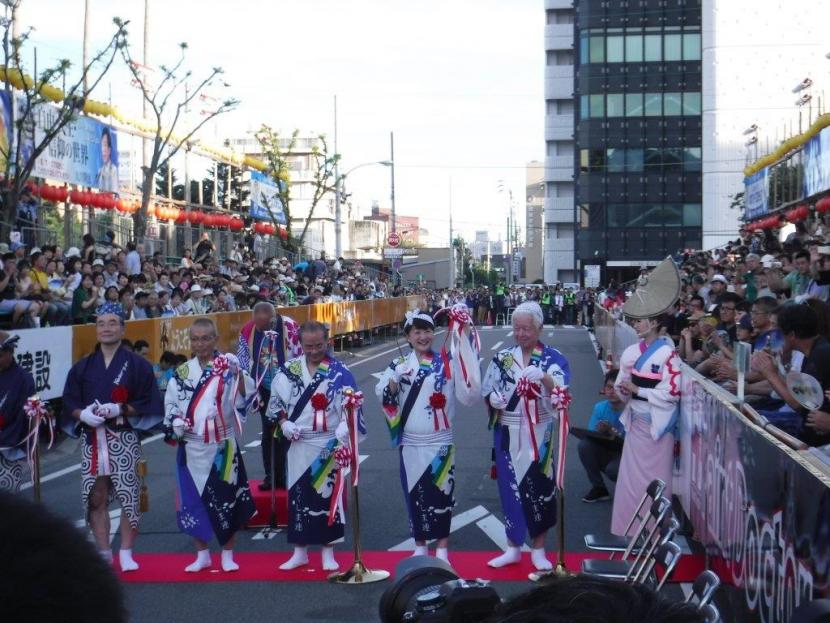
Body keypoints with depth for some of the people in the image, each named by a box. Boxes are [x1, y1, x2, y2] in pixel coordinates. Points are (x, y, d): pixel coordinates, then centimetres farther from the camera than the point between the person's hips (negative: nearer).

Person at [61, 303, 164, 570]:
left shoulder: (137, 365, 3)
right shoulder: (83, 367, 13)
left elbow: (147, 402, -2)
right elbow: (69, 403, 10)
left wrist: (120, 410, -16)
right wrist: (83, 414, -11)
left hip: (124, 440, -3)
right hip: (93, 440, 3)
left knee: (129, 496, -5)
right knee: (96, 498, 3)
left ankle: (126, 553, 5)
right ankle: (104, 553, 14)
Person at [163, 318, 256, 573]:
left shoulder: (228, 367, -4)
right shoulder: (182, 372, 5)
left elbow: (243, 400, -13)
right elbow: (170, 402, 12)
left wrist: (238, 374, -28)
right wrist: (175, 422, -7)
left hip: (223, 446, -3)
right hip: (191, 447, 3)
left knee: (226, 499, 3)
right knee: (193, 498, 7)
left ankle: (227, 554, 18)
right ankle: (202, 555, 22)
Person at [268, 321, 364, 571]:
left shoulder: (340, 372, -4)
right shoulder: (289, 369, 4)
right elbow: (275, 399, 10)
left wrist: (344, 425, -28)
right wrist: (284, 422, -6)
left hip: (329, 444, -2)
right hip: (298, 444, 3)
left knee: (327, 495, 1)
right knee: (297, 495, 7)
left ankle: (328, 552, 14)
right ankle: (300, 551, 19)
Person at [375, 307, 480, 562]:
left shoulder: (447, 363, -1)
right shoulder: (399, 365, 3)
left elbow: (468, 395, -5)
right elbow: (382, 394, -7)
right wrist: (395, 382, -25)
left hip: (440, 442, -1)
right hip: (410, 443, 1)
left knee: (441, 494, 3)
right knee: (415, 494, 8)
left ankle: (442, 549, 15)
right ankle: (420, 547, 22)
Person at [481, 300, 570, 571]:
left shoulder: (553, 358, -3)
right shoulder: (502, 358, 7)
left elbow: (561, 392, -17)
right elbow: (487, 392, 11)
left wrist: (543, 377, -36)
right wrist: (493, 399, -12)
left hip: (538, 436, -3)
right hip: (508, 435, 3)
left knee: (539, 488, 3)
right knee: (510, 488, 8)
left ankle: (539, 550, 16)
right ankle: (513, 548, 20)